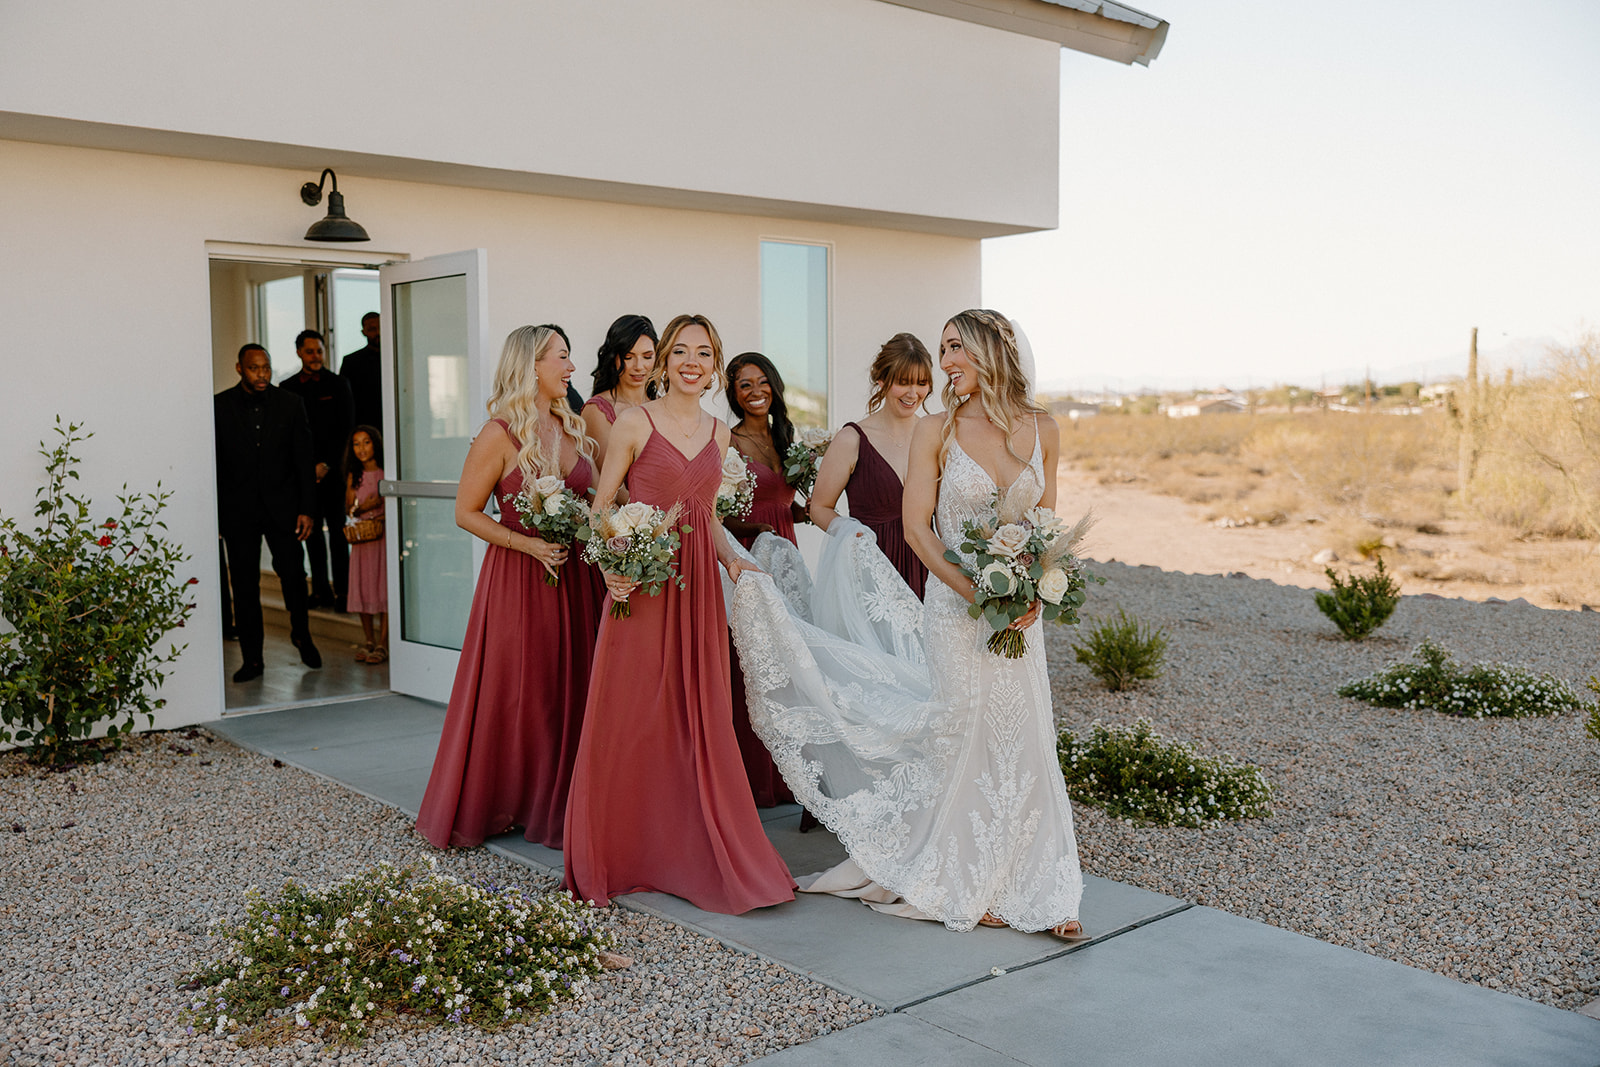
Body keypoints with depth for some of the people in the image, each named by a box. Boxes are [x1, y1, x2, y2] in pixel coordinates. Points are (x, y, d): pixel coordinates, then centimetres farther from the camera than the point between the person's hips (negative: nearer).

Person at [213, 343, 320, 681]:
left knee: (293, 574, -2)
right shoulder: (219, 406, 1)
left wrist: (306, 509, -2)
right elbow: (214, 464, 2)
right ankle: (252, 658, 11)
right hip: (238, 510, 0)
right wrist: (215, 513, -1)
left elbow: (303, 460, 3)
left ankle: (302, 634, 25)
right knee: (244, 584, 3)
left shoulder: (290, 404, 3)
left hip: (282, 506, 0)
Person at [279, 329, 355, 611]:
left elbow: (346, 429, -1)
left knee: (336, 531, -4)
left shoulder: (339, 384, 3)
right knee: (312, 531, 4)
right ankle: (321, 591, 10)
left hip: (332, 469, -3)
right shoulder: (287, 387, 10)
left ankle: (341, 590, 0)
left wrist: (326, 464, -9)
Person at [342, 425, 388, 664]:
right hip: (361, 538, 4)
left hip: (384, 535, -4)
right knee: (363, 587, 5)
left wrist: (383, 516, -18)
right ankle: (369, 641, 17)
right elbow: (348, 509, 11)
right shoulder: (354, 476, 8)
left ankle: (382, 644, -1)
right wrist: (362, 507, -8)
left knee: (384, 587, -5)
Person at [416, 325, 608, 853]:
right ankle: (490, 807, 17)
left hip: (575, 576, 6)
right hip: (519, 577, -6)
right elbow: (466, 512, -8)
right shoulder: (500, 435, -10)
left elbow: (592, 499, 15)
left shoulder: (573, 427, 9)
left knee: (570, 690, 8)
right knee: (515, 695, 1)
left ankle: (558, 805, 20)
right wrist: (529, 544, -17)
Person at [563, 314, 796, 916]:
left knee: (701, 721, 6)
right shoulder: (634, 423, -3)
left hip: (699, 586, 5)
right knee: (633, 720, 1)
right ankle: (623, 857, 15)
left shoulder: (717, 432, 13)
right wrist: (611, 566, -16)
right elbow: (601, 506, -1)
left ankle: (696, 855, 18)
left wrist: (730, 558, 4)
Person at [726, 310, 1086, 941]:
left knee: (1025, 744, 5)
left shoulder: (1040, 431, 4)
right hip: (955, 605, -3)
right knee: (967, 740, 2)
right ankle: (967, 888, 20)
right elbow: (917, 524, -7)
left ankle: (1040, 892, 16)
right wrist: (976, 592, -17)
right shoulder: (935, 433, -4)